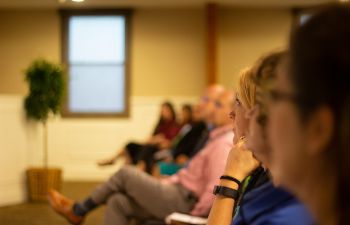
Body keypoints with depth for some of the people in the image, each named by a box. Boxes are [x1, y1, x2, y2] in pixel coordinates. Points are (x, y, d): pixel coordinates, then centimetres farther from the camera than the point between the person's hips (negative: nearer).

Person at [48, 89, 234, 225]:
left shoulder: (224, 144, -17)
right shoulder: (218, 138, 18)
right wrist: (158, 184, 18)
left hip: (181, 201, -10)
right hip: (179, 192, 10)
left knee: (126, 173, -5)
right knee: (117, 202, 2)